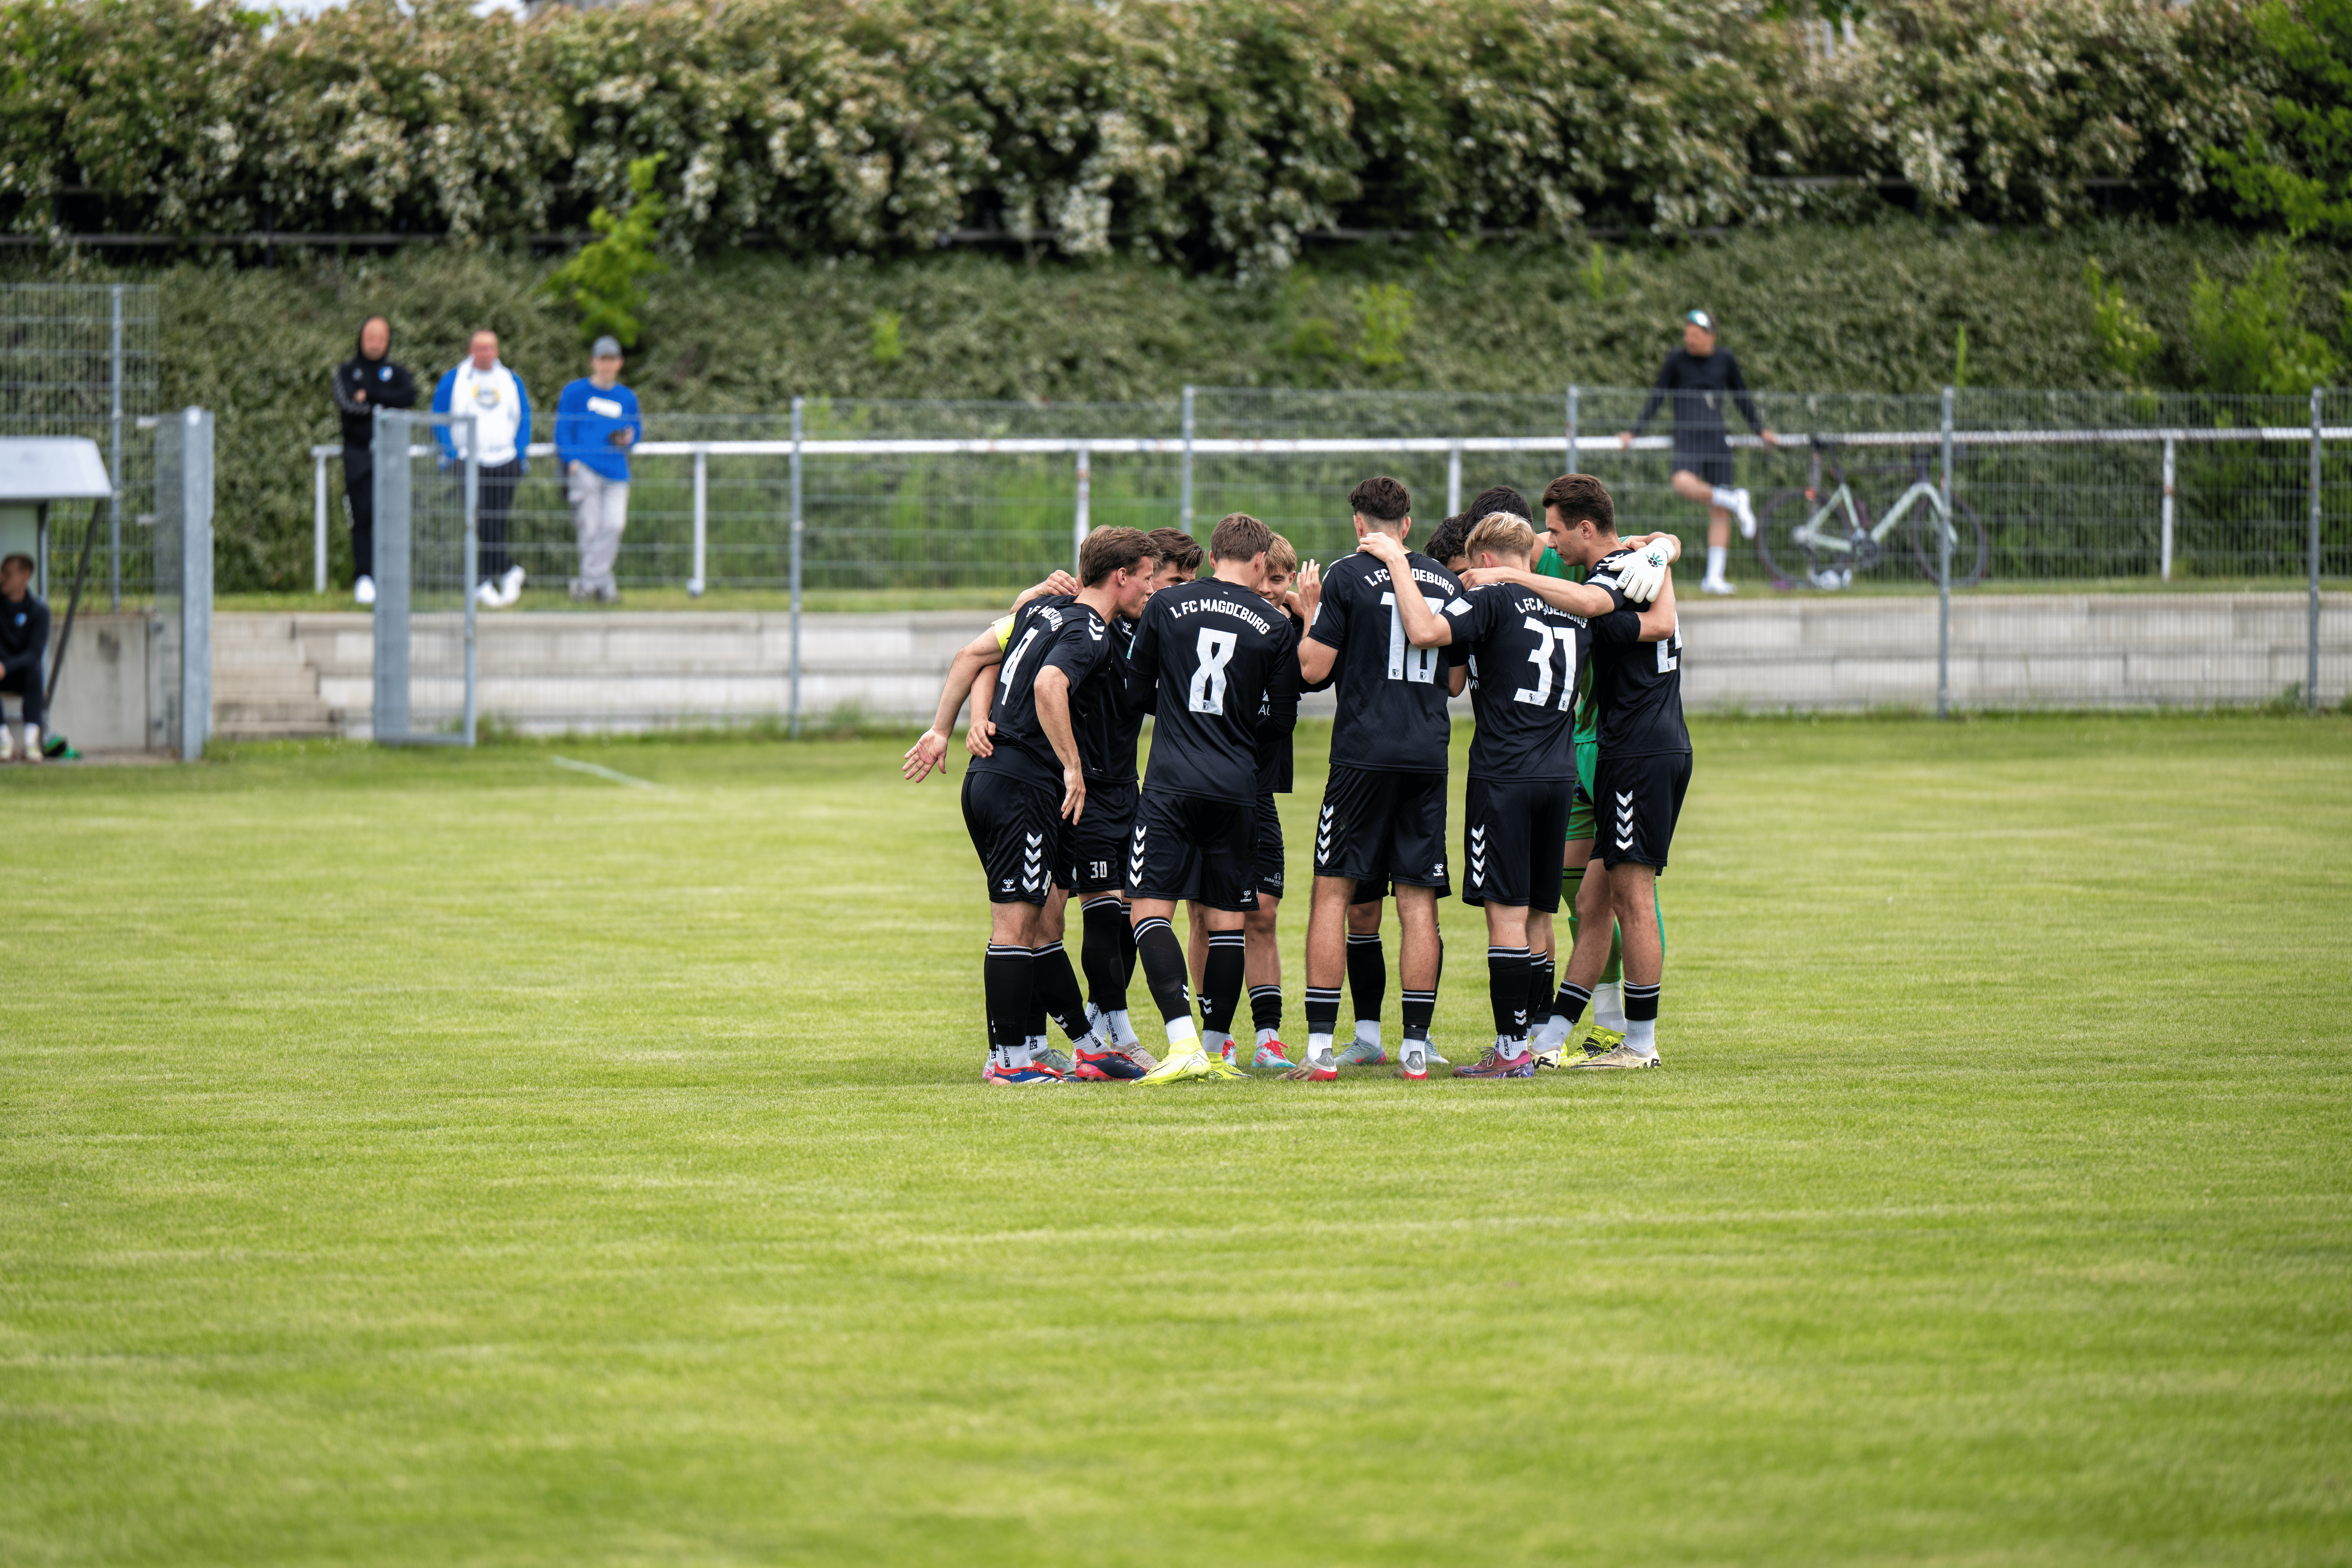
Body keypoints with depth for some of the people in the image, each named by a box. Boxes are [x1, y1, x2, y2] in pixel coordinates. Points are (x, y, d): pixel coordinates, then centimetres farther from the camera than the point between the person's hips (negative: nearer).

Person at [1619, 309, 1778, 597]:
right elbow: (1657, 398, 8)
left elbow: (1742, 397, 23)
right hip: (1688, 440, -3)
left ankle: (1714, 578, -1)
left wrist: (1761, 430, 25)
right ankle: (1735, 500, -16)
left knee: (1719, 513, -3)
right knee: (1684, 484, -35)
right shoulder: (1677, 360, 3)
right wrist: (1634, 432, 3)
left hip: (1717, 442, 3)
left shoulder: (1724, 360, 10)